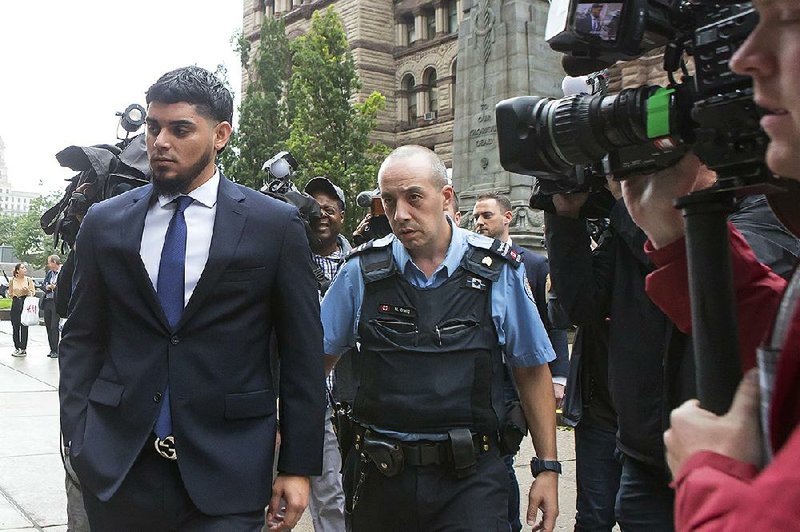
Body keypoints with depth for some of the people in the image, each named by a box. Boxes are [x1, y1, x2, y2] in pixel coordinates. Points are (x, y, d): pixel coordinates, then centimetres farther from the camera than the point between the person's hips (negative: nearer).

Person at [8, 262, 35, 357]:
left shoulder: (29, 280, 3)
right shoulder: (12, 280, 8)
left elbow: (33, 292, 5)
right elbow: (10, 293, 15)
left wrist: (28, 291, -14)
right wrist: (9, 294, -7)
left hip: (25, 303, -2)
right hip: (15, 304, 2)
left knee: (24, 326, -7)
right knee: (15, 326, 2)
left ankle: (23, 349, -3)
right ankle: (17, 348, 11)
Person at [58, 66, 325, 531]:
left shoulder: (276, 225, -3)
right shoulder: (104, 223, 5)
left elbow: (302, 354, -1)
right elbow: (82, 338, 8)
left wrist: (299, 466, -3)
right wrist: (79, 440, -2)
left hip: (226, 474, -2)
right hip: (116, 469, 3)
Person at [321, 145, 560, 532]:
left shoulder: (497, 271, -2)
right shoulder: (361, 271, 1)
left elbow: (532, 370, 3)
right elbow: (316, 358, 9)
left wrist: (547, 468, 2)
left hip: (469, 479, -1)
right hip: (380, 475, 2)